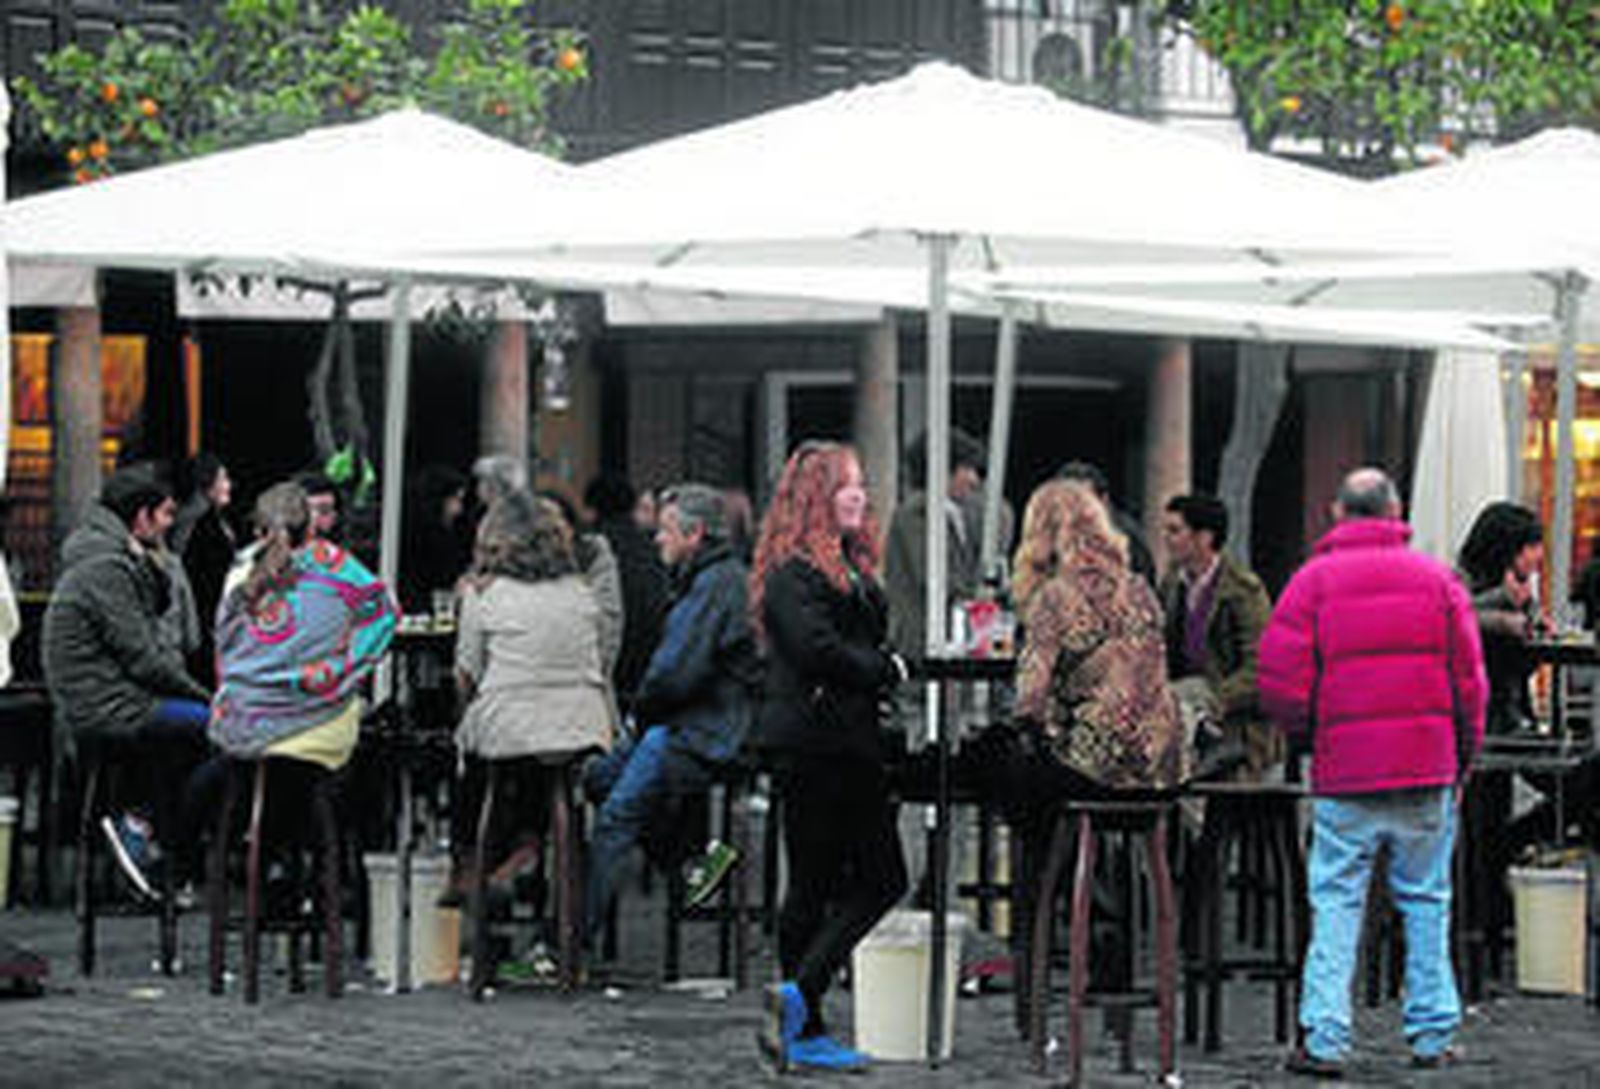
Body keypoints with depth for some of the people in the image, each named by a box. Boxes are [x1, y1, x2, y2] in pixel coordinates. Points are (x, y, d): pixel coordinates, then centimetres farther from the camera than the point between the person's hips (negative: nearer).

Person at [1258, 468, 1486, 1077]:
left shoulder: (1313, 581, -1)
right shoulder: (1436, 578, 4)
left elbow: (1280, 684, -4)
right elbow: (1469, 680, 5)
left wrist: (1307, 734, 14)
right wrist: (1463, 758, 16)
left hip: (1345, 770, -1)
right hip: (1427, 770, 1)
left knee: (1337, 901, 2)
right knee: (1426, 900, 10)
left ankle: (1325, 1040, -4)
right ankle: (1433, 1034, 13)